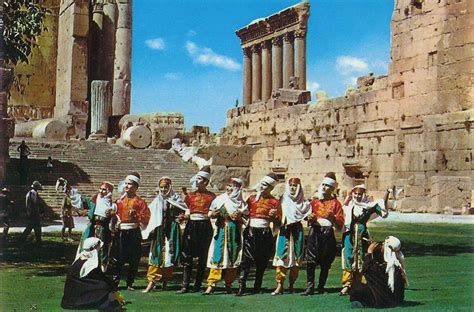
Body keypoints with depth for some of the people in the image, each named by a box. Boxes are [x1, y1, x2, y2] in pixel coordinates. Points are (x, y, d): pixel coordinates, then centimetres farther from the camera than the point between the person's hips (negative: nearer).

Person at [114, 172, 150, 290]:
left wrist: (136, 214, -19)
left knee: (134, 259, 3)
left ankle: (130, 283, 14)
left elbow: (146, 217, -5)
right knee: (119, 258, -2)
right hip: (121, 231, 2)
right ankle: (115, 281, 4)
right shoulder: (120, 200, 10)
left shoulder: (139, 201, 1)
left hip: (134, 233, -2)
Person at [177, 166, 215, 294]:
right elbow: (187, 212, 11)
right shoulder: (190, 195, 11)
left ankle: (198, 285, 13)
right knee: (187, 256, -4)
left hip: (205, 227, -2)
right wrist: (184, 216, -9)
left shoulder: (211, 196, 4)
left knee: (202, 258, 4)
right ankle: (185, 285, -2)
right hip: (191, 226, 2)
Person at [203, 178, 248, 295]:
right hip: (221, 230, -1)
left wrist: (239, 217, -9)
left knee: (233, 257, 2)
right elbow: (210, 214, 6)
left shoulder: (241, 202, 8)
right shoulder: (220, 199, 5)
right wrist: (214, 214, -16)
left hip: (235, 232, 1)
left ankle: (229, 284, 14)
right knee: (217, 257, -8)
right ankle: (211, 284, -8)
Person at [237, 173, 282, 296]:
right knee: (246, 260, -10)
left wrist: (274, 216, -15)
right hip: (250, 232, 1)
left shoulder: (274, 202, 4)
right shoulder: (251, 198, 12)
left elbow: (278, 224, 5)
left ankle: (257, 288, 16)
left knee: (261, 263, 5)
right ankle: (241, 287, -13)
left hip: (265, 234, -1)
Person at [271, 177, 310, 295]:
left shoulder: (302, 202, 10)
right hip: (284, 229, -1)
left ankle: (291, 284, 14)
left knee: (296, 256, 2)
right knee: (282, 255, -10)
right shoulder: (283, 199, 9)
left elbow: (305, 215, 6)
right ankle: (280, 285, -12)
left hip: (297, 229, 1)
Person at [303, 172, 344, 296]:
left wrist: (333, 217, -17)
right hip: (315, 231, 1)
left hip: (328, 233, -1)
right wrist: (310, 219, -3)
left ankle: (321, 286, 14)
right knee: (311, 260, -10)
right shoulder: (315, 201, 14)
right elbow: (309, 219, 19)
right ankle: (309, 286, -8)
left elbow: (340, 224, 2)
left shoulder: (335, 203, 7)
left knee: (325, 262, 3)